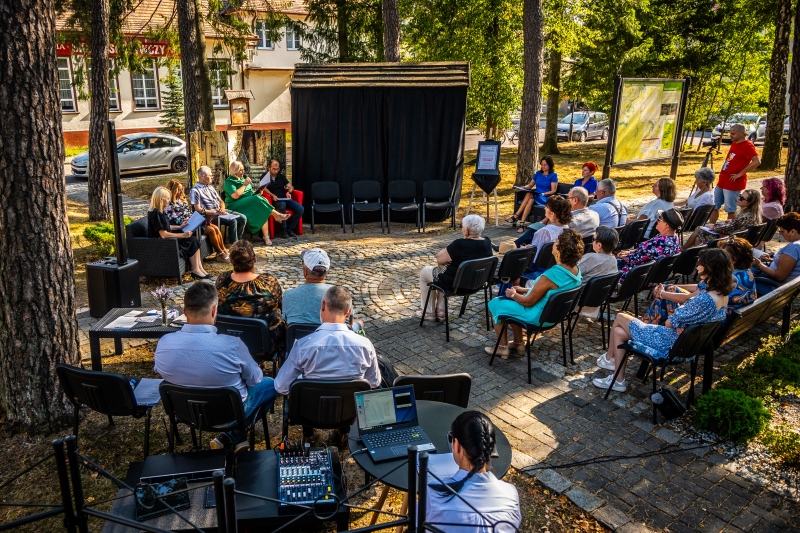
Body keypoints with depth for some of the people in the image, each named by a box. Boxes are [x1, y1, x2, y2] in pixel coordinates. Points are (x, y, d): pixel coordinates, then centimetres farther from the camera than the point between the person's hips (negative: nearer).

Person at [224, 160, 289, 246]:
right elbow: (235, 196, -19)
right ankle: (276, 215, -19)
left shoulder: (243, 178, 22)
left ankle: (266, 237, -31)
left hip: (250, 202, 7)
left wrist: (256, 193, 7)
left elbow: (250, 192, 31)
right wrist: (245, 184, -12)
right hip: (236, 205, -7)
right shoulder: (229, 181, -3)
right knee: (258, 200, -32)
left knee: (263, 212, -25)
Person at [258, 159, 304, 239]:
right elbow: (263, 188, -10)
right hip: (273, 200, -5)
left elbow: (291, 187, 21)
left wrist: (289, 192, -4)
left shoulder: (281, 176, 23)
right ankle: (283, 230, -31)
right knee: (282, 205, -41)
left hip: (284, 199, 5)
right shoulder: (265, 177, 8)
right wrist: (272, 195, -27)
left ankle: (289, 229, -14)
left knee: (300, 209, -20)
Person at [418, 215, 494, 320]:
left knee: (424, 272, 20)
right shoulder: (487, 242, -9)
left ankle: (428, 312, 28)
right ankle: (441, 310, 34)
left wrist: (445, 250, 1)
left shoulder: (460, 244, -30)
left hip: (453, 284, -7)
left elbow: (439, 259, -20)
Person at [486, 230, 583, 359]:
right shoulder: (576, 270, -7)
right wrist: (525, 290, 9)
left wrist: (513, 295, -3)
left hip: (537, 317, -8)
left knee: (494, 304, 9)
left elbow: (528, 302, -23)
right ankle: (518, 343, 33)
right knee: (513, 303, 29)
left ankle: (503, 348, 19)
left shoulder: (550, 275, -34)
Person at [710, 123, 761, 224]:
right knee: (713, 206, 13)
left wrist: (740, 174, -21)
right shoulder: (734, 143, 14)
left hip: (733, 183, -9)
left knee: (731, 210, -1)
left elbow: (757, 162, -24)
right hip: (722, 181, 9)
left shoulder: (747, 146, -13)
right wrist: (723, 172, 13)